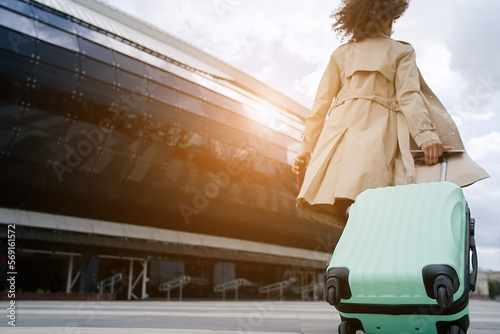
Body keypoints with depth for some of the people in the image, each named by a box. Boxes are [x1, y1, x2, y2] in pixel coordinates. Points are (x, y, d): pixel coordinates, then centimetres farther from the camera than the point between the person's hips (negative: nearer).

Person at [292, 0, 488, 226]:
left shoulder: (341, 54, 24)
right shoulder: (402, 52, 18)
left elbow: (321, 104, 17)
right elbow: (408, 96, -1)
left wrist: (307, 147, 18)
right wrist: (426, 135, -13)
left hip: (341, 131, 2)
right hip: (379, 136, -2)